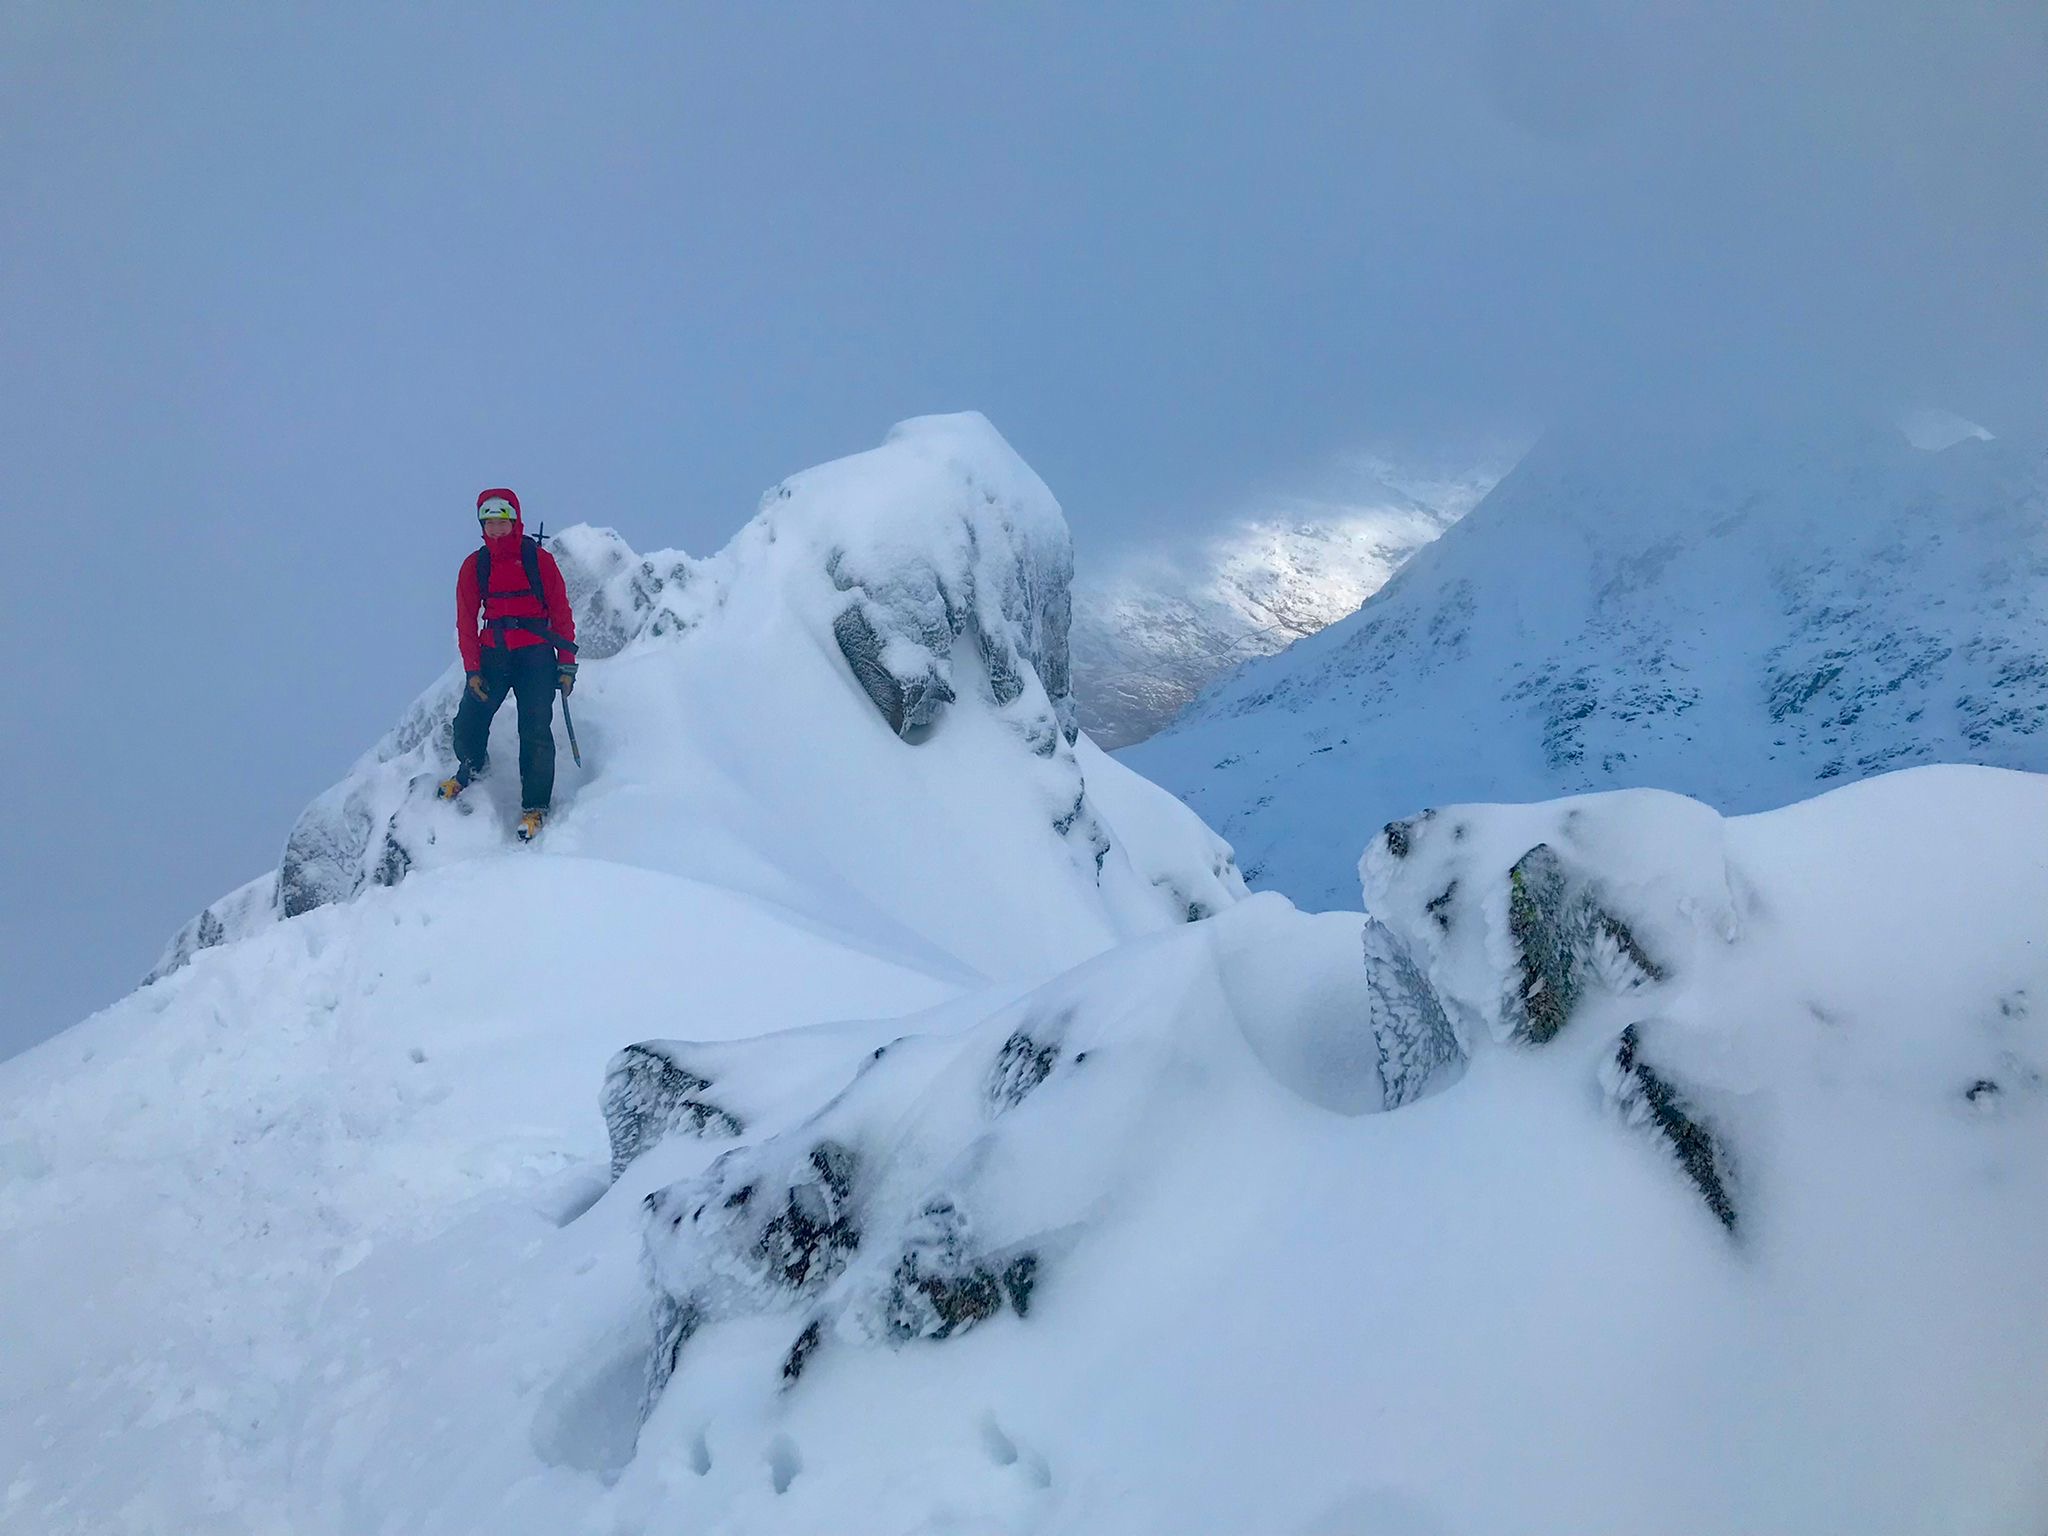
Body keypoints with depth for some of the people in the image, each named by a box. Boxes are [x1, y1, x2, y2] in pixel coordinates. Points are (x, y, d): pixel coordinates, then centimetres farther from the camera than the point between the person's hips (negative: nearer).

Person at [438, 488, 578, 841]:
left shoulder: (539, 559, 1)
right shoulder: (474, 565, 7)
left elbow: (561, 612, 2)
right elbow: (466, 621, 7)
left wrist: (566, 664, -2)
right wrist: (472, 669, -2)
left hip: (535, 654, -2)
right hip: (493, 654, 3)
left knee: (535, 731, -9)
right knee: (467, 725, -2)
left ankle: (535, 807, 0)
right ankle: (472, 766, 33)